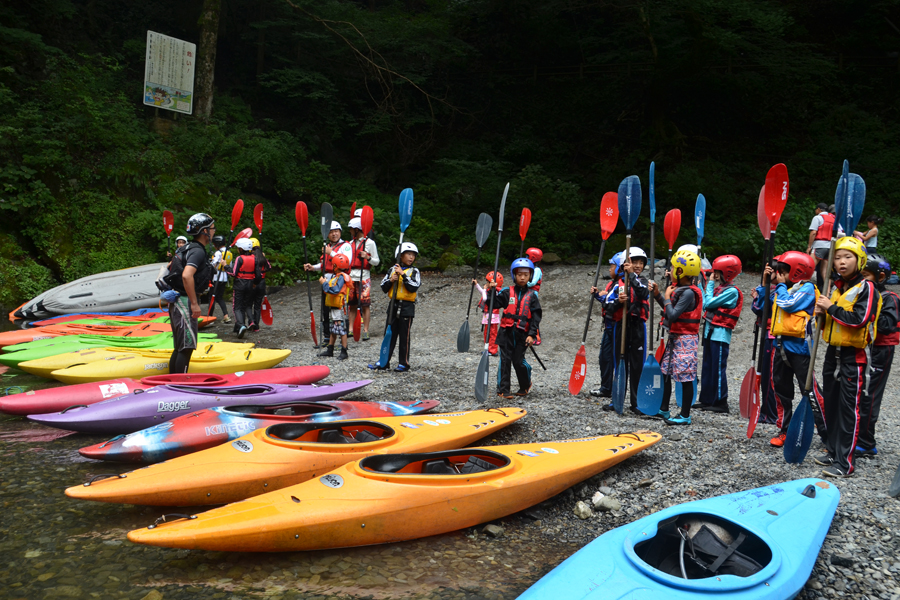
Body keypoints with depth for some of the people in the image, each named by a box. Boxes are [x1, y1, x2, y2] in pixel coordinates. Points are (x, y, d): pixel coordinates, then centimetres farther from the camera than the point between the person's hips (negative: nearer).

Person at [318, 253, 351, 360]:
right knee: (333, 330, 17)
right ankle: (330, 350, 27)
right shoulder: (334, 276, 13)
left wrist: (324, 283, -16)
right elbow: (329, 288, 15)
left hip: (340, 308, -10)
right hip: (333, 307, 10)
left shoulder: (341, 277, -16)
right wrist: (323, 282, 0)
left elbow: (335, 290, -26)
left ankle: (344, 352, 2)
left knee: (341, 330, -4)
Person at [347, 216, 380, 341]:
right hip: (351, 277, 6)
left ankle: (365, 331, 0)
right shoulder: (351, 243, 17)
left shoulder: (370, 243, -1)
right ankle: (350, 329, 11)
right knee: (352, 305, 6)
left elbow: (377, 262, -2)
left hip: (364, 278, -5)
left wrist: (368, 257, -19)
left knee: (365, 305, -4)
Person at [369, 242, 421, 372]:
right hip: (393, 305, 4)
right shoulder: (393, 269, 9)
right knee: (390, 334, 8)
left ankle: (403, 363, 10)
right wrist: (391, 280, -10)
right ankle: (384, 362, 14)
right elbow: (383, 287, 9)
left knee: (404, 336, 1)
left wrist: (403, 274, -18)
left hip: (407, 307, -4)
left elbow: (414, 287, -15)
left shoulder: (414, 271, 0)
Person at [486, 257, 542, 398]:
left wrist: (532, 334, -6)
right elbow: (492, 303, 0)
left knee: (518, 360, 1)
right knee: (505, 360, 2)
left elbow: (536, 316, 2)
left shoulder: (532, 295, 4)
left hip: (522, 333, -1)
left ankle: (525, 386, 25)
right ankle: (503, 389, 8)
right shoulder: (507, 292, 4)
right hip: (506, 332, 1)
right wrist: (491, 290, -14)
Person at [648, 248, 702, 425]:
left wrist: (666, 297, -12)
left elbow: (672, 315, -25)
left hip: (686, 339, -10)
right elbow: (670, 311, 18)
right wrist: (657, 294, 11)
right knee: (665, 371, 15)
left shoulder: (688, 293, -20)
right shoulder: (678, 288, 8)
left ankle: (685, 416, 6)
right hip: (674, 337, 10)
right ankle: (663, 409, 26)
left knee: (686, 377, -2)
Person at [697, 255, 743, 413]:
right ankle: (706, 399, 21)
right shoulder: (719, 288, 13)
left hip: (720, 334, -9)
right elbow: (706, 305, 10)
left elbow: (709, 303, -17)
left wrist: (710, 284, -6)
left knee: (718, 368, -4)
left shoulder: (732, 291, -12)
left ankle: (721, 403, 2)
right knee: (707, 367, 13)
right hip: (710, 332, 9)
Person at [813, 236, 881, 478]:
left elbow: (859, 319, -23)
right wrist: (822, 312, -1)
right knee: (831, 405, 13)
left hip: (853, 356, -8)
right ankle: (833, 452, 25)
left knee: (849, 408, -5)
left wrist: (831, 308, -16)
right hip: (833, 352, 8)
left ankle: (845, 462, -2)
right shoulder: (836, 287, 13)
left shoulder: (866, 288, -10)